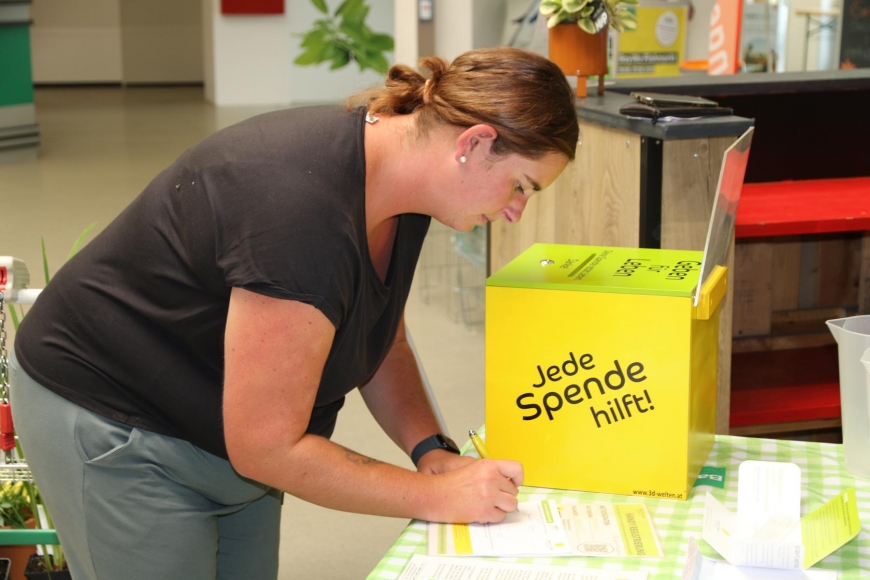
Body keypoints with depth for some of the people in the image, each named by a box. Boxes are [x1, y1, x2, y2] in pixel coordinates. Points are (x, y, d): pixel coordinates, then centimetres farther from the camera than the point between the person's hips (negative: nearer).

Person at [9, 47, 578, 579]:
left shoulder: (398, 184, -7)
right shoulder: (303, 210, -36)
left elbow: (383, 344, 8)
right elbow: (267, 447, -29)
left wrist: (431, 449, -8)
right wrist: (435, 497, -24)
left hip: (230, 432, 9)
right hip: (116, 429, -8)